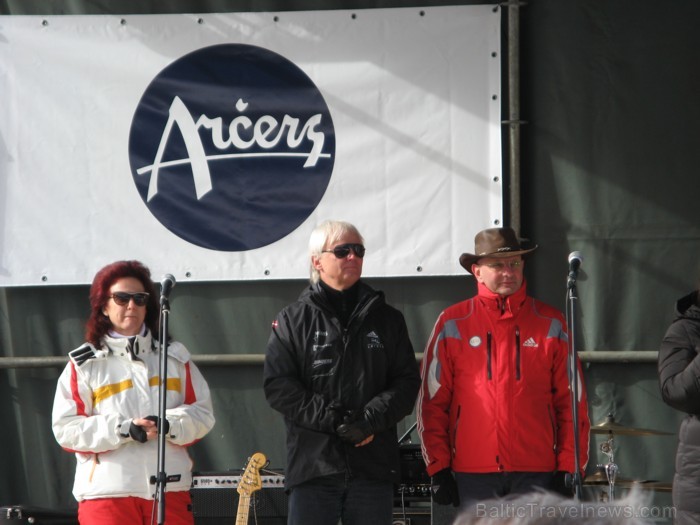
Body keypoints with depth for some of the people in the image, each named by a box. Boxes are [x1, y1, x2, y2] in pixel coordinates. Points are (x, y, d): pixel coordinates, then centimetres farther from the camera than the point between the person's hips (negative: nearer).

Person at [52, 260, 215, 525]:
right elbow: (66, 428, -4)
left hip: (170, 488, 3)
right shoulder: (84, 364, 2)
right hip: (107, 491, -3)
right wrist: (122, 429, -16)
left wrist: (169, 425, -13)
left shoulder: (174, 357, 12)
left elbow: (203, 413, 8)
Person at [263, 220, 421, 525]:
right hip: (312, 463, -2)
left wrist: (372, 419, -12)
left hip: (374, 463, 2)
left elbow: (407, 380, 6)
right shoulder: (292, 321, 6)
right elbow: (278, 386, -3)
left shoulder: (387, 319, 14)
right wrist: (330, 419, -14)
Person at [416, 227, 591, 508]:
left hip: (537, 473, 0)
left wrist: (569, 466, 0)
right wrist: (438, 468, 0)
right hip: (473, 473, 0)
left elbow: (572, 401, 8)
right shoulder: (453, 324, 5)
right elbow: (432, 401, 6)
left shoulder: (550, 323, 7)